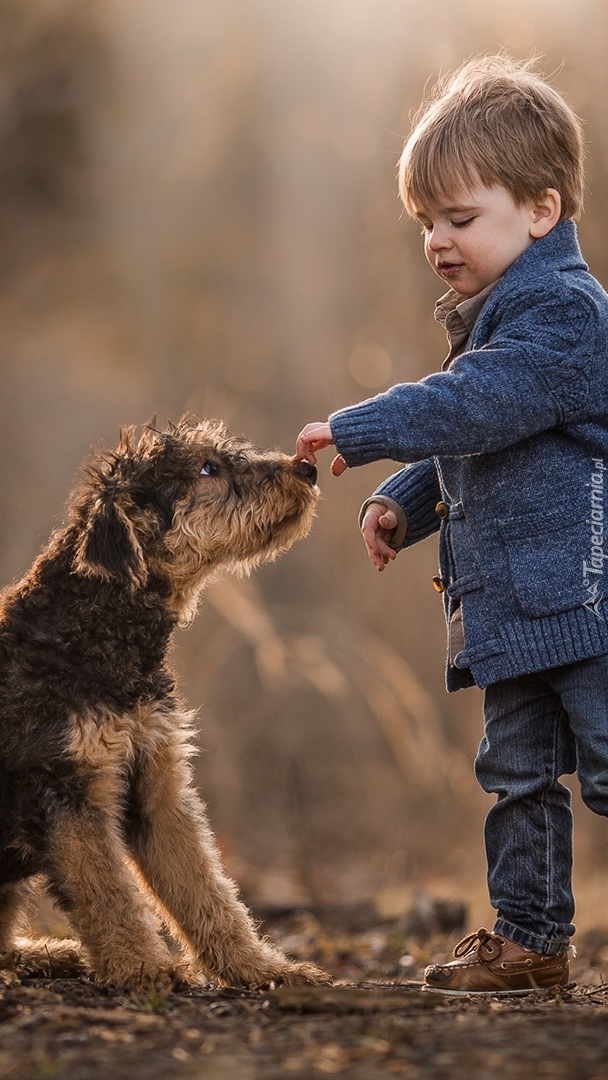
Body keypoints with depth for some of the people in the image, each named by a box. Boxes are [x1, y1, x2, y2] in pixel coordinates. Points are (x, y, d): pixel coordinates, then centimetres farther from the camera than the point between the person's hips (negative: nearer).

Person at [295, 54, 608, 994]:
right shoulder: (498, 317, 18)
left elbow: (470, 409, -25)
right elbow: (468, 450, 28)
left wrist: (354, 431, -21)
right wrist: (404, 503, 14)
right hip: (509, 600, 10)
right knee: (518, 771, 14)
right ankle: (529, 937, 21)